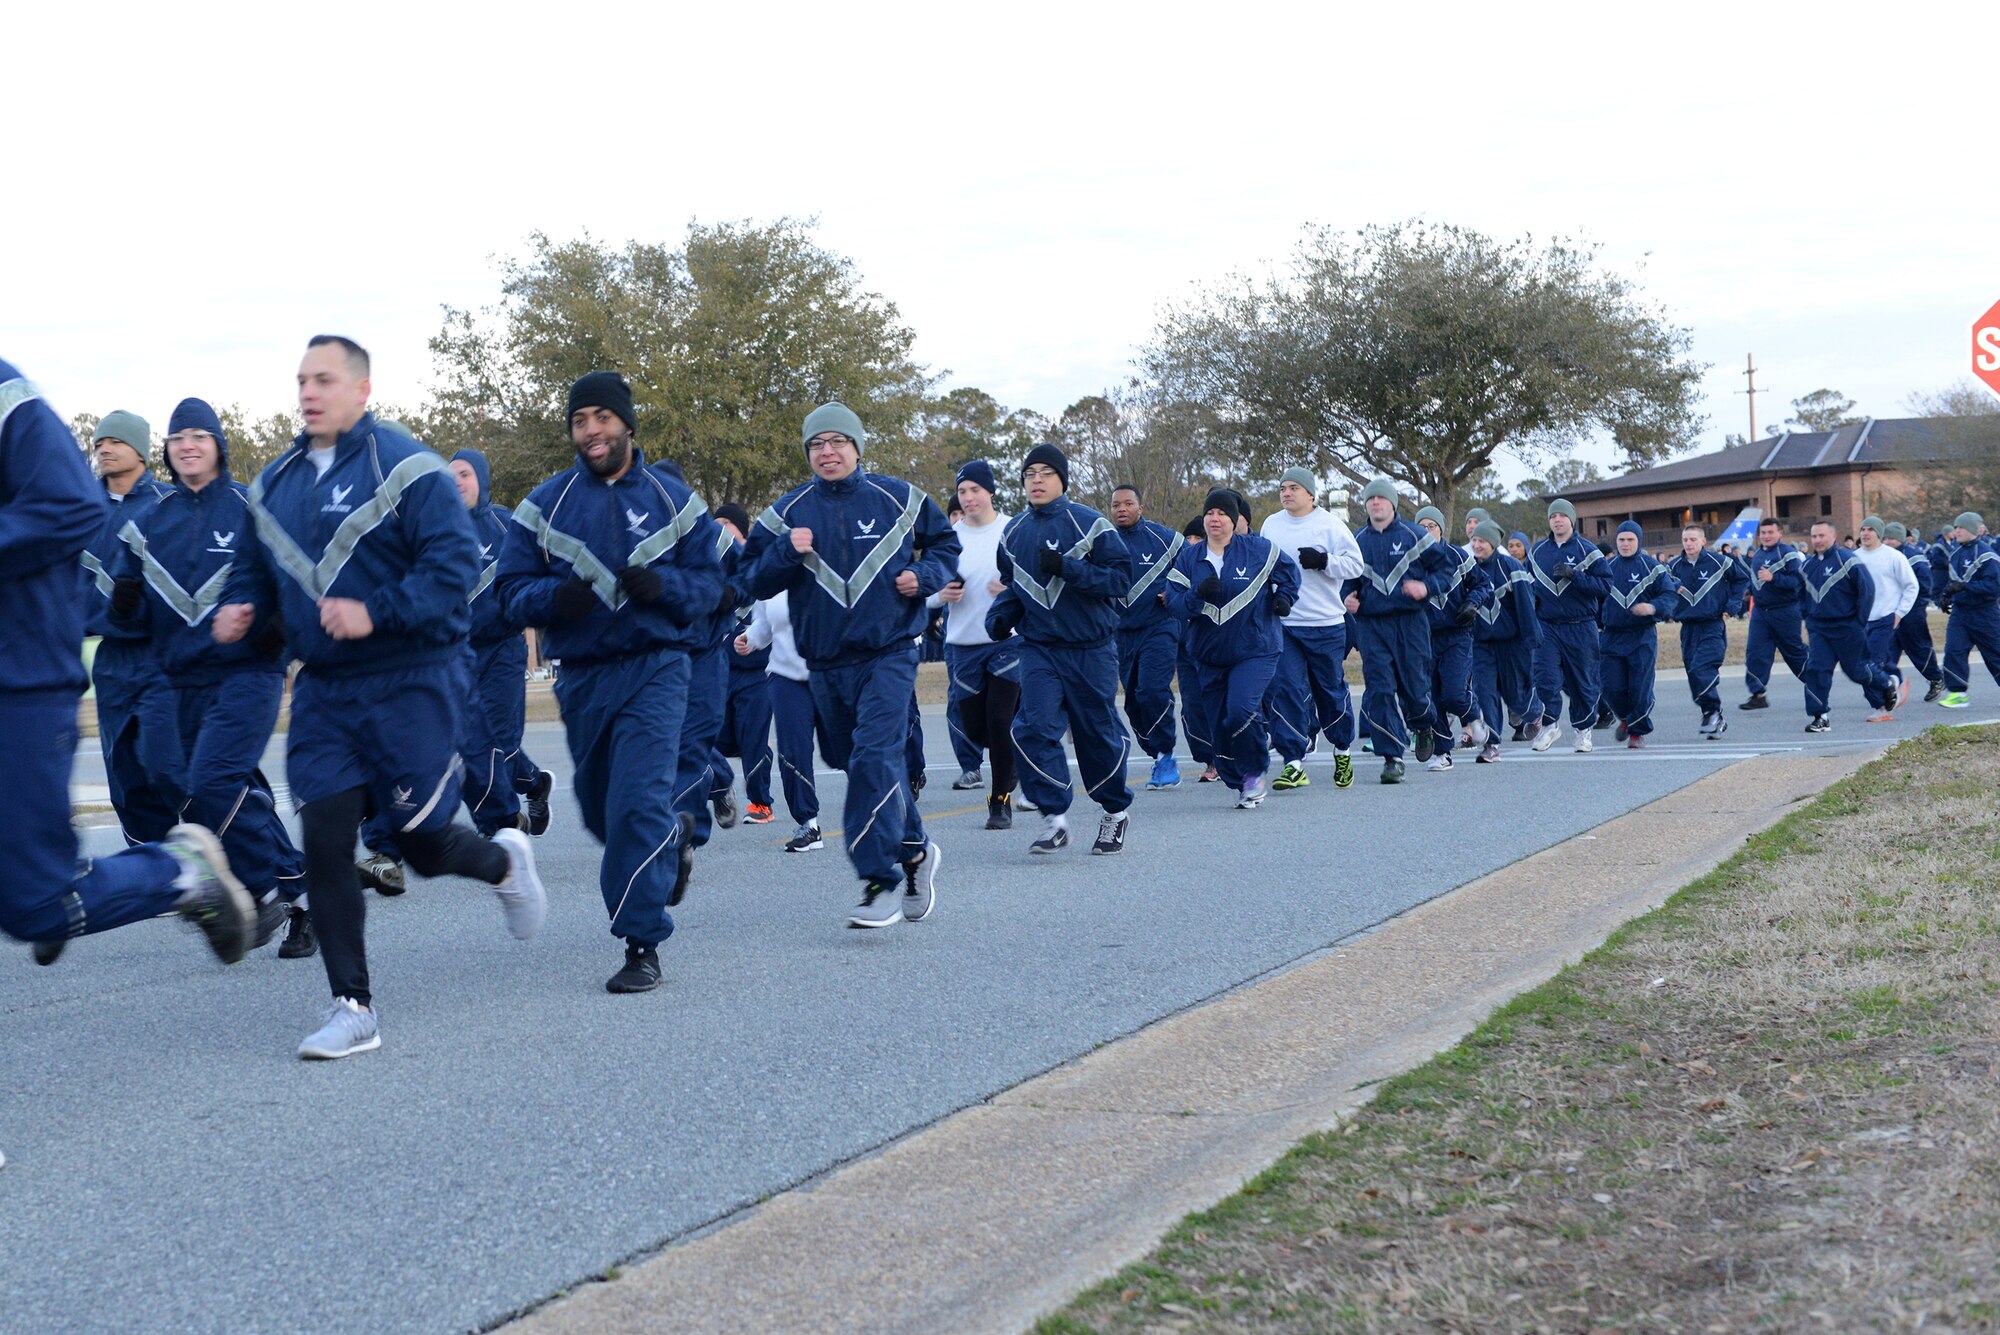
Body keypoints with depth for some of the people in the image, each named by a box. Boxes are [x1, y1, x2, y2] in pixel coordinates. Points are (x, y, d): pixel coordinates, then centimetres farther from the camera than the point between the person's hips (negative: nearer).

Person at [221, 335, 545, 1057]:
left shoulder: (406, 469, -10)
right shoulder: (276, 483, 10)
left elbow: (454, 565, -17)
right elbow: (258, 568, 19)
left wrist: (377, 612, -25)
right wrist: (240, 608, -3)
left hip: (406, 684, -5)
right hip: (322, 690, 5)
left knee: (421, 840, 1)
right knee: (324, 836, -4)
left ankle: (503, 861, 38)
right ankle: (353, 1009, 3)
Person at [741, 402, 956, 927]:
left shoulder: (897, 499, 2)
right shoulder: (788, 513, 5)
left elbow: (945, 543, 16)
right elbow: (754, 581, 3)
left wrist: (925, 576, -4)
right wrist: (787, 551, -15)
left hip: (889, 653, -4)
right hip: (825, 662, 4)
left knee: (875, 757, -19)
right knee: (860, 763, 12)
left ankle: (881, 880, -19)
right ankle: (914, 850, 33)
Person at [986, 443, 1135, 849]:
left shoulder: (1090, 525, -8)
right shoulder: (1013, 532, 8)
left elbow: (1120, 578, -13)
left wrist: (1067, 568, -23)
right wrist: (999, 617, 2)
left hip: (1091, 648, -3)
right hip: (1039, 647, 4)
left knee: (1099, 733, 7)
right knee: (1034, 728, -14)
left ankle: (1116, 811, 30)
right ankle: (1055, 818, -7)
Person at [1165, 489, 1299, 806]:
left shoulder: (1258, 550, -4)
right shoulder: (1188, 558, 2)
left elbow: (1289, 570, 14)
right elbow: (1173, 603, -5)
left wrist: (1284, 598, 1)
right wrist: (1198, 594, -22)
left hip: (1255, 650, -4)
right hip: (1209, 655, 4)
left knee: (1241, 710, -23)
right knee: (1218, 725, 4)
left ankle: (1254, 773, -1)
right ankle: (1240, 783, 21)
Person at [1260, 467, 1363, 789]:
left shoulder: (1330, 525, -3)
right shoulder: (1271, 525, 10)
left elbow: (1355, 565, -5)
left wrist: (1324, 561, -19)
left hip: (1325, 624, -3)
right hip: (1280, 622, 3)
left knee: (1331, 689, 9)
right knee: (1283, 690, -9)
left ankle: (1343, 751, 32)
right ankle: (1294, 764, -7)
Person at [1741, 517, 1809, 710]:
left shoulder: (1788, 553, -12)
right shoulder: (1757, 555, 12)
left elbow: (1798, 580, -22)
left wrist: (1773, 578, -29)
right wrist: (1751, 591, 12)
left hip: (1785, 612, -6)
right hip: (1760, 611, 6)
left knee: (1794, 652, 6)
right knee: (1755, 652, -4)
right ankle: (1758, 694, -2)